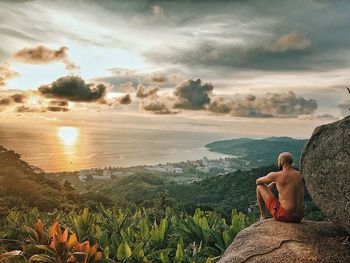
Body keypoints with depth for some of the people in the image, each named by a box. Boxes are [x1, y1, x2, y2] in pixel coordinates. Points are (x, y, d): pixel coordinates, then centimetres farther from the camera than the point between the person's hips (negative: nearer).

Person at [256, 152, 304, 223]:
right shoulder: (300, 175, 6)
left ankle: (263, 216, 24)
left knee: (259, 186, 9)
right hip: (298, 218, 6)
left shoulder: (275, 175, -10)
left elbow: (258, 181, 10)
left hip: (284, 216, -6)